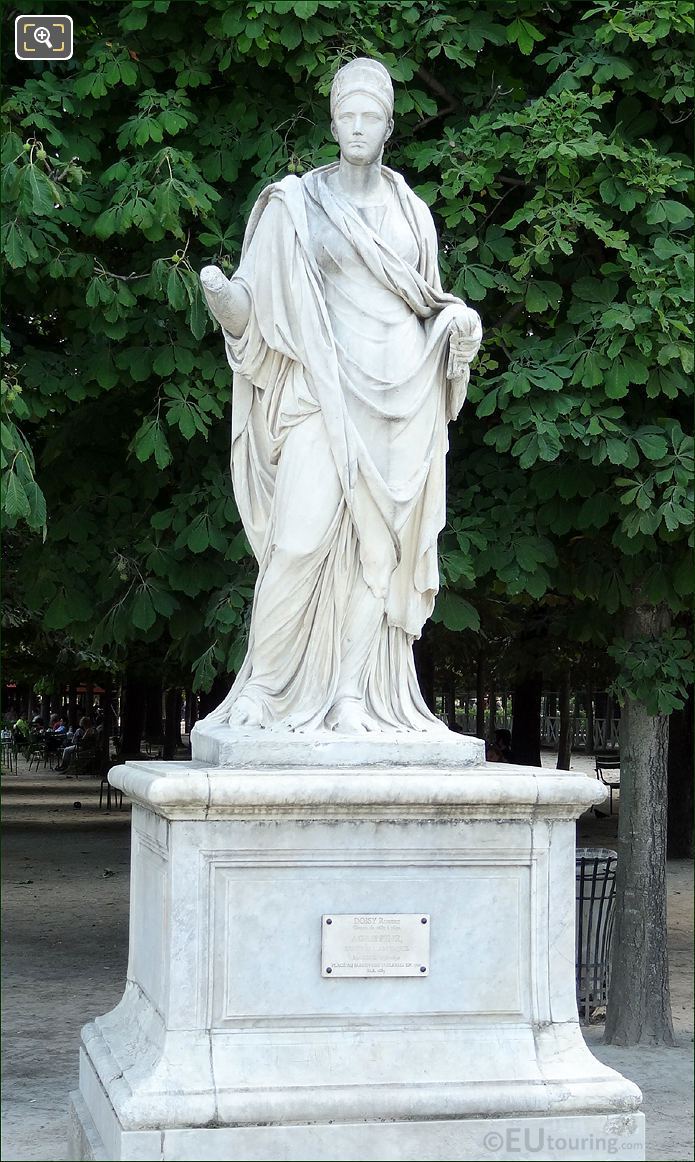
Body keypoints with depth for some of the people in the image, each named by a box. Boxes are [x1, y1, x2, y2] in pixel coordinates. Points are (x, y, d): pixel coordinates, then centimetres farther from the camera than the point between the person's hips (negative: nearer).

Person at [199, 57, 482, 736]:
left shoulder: (411, 213, 15)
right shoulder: (295, 206, 4)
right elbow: (254, 306, 0)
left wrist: (459, 323, 0)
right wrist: (220, 294, -21)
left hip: (400, 400, 3)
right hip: (325, 392, -3)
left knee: (381, 544, -2)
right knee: (301, 539, -14)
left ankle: (351, 695, 1)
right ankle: (261, 688, -5)